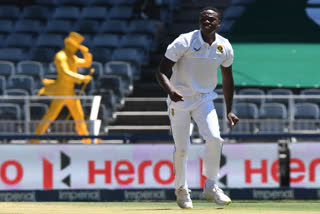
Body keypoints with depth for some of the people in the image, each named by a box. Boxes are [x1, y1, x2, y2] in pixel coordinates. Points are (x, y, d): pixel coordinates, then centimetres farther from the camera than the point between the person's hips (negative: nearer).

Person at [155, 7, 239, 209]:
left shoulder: (225, 47, -3)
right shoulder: (185, 42, -17)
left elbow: (227, 79, 11)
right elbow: (161, 71, -17)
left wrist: (229, 111, 8)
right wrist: (170, 90, -36)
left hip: (204, 99, 3)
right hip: (179, 99, -3)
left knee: (214, 138, -18)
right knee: (182, 148, -2)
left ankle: (211, 187, -3)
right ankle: (181, 189, 22)